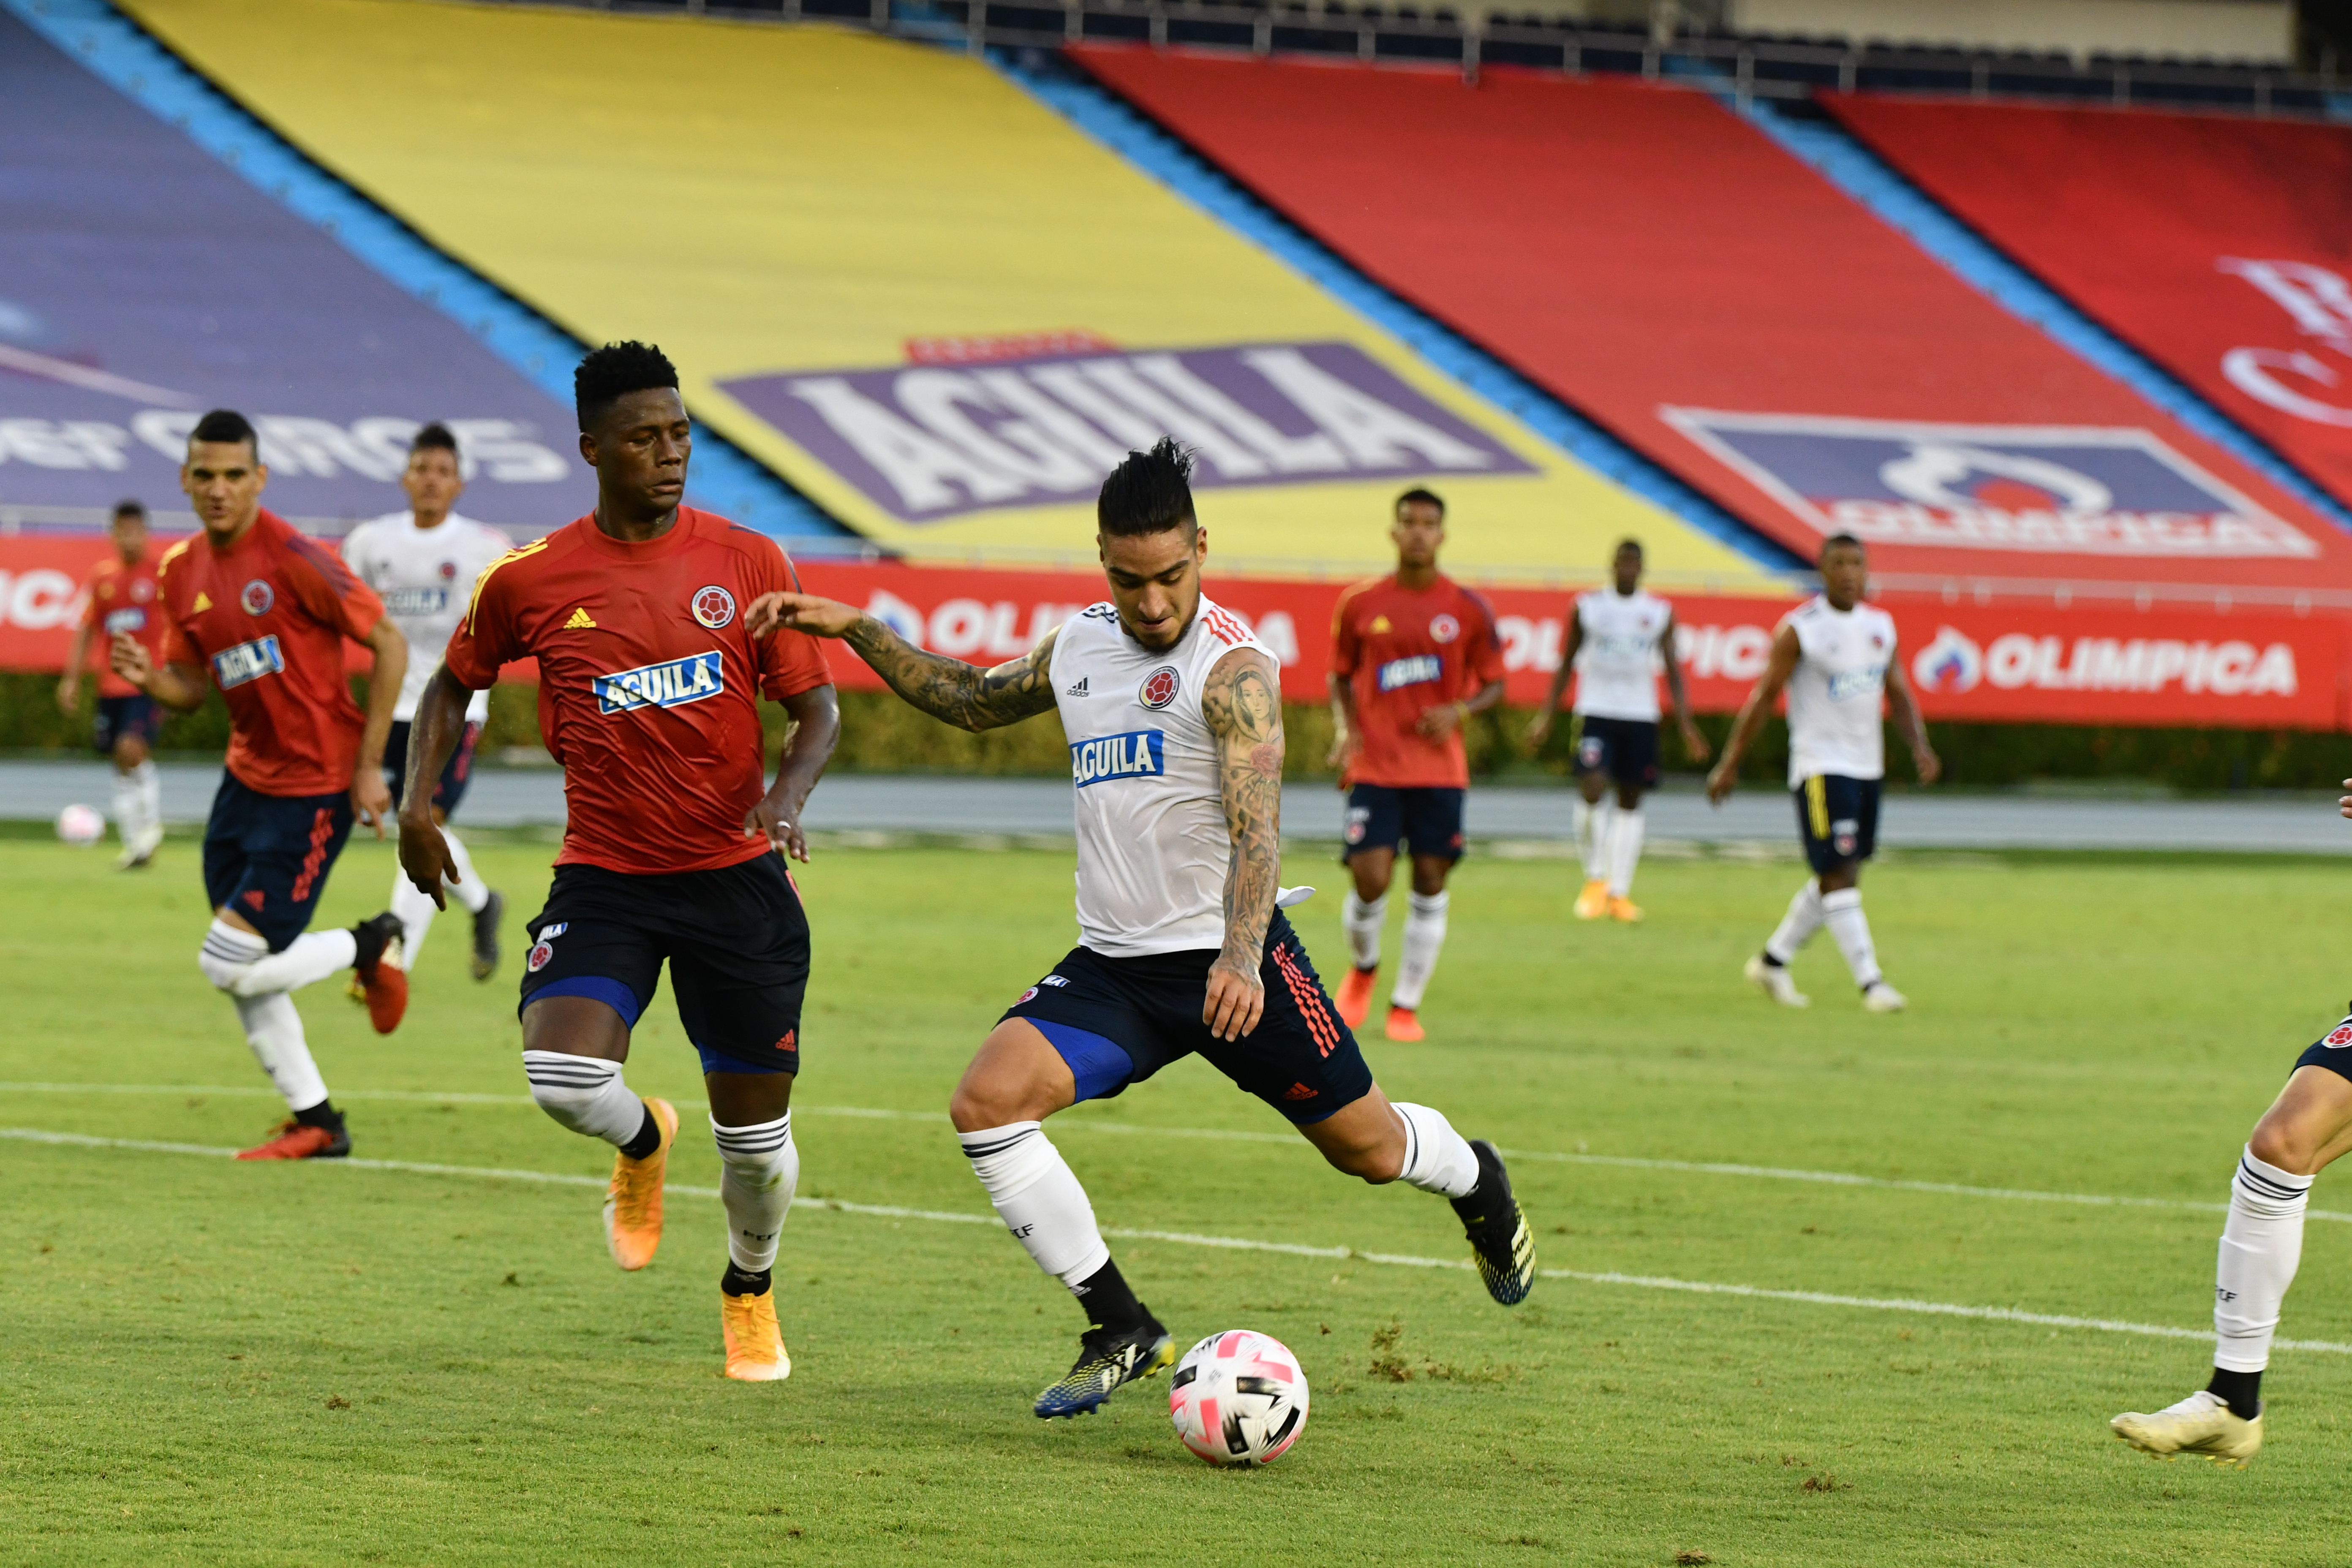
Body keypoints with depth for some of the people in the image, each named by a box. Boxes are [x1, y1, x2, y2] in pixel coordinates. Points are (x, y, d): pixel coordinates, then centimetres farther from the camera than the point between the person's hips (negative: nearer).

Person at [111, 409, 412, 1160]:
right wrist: (150, 678, -13)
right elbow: (191, 687, 12)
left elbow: (389, 644, -14)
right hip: (247, 779, 8)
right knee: (245, 975, 9)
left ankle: (369, 945, 12)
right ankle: (316, 1122, 23)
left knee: (230, 964, -12)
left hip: (314, 787, -8)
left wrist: (369, 767, -14)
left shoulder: (292, 557, -18)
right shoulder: (182, 572, 5)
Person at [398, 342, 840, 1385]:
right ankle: (642, 1143, 15)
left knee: (757, 1133, 4)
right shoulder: (529, 581, -3)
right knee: (563, 1080, -24)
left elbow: (817, 711, 2)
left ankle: (750, 1290, 37)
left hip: (734, 874, 0)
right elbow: (453, 684, 14)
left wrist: (788, 793, -18)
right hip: (604, 878, 0)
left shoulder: (749, 564, -3)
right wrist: (417, 803, 0)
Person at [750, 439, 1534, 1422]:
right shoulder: (1078, 647, 7)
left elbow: (1255, 827, -27)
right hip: (1112, 964, 5)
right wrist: (854, 630, 18)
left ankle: (1477, 1183, 45)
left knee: (1368, 1147, 6)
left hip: (1232, 961, -5)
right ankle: (1121, 1332, -10)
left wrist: (1240, 960, -43)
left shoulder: (1232, 667, -15)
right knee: (987, 1103, -19)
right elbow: (971, 701, 27)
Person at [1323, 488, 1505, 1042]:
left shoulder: (1468, 610, 1)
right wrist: (1344, 730, -3)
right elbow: (1341, 675, 14)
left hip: (1440, 769, 1)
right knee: (1370, 882, -10)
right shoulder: (1359, 605, 3)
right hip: (1374, 767, -1)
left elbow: (1494, 685, 8)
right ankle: (1363, 968, 21)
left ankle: (1406, 1006, 11)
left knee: (1430, 886, 0)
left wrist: (1459, 712, -12)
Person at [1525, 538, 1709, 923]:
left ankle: (1619, 891, 10)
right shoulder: (1587, 607, 3)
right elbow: (1567, 664, 8)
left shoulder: (1660, 613, 5)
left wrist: (1686, 724, -3)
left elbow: (1673, 670, 7)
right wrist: (1546, 716, 2)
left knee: (1630, 801, 4)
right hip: (1595, 713, -2)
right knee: (1592, 790, -18)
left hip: (1641, 717, 2)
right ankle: (1595, 879, 0)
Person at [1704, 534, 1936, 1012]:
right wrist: (1730, 765, -6)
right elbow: (1763, 697, -6)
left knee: (1838, 878, 11)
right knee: (1839, 874, -11)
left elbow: (1899, 695, 13)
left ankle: (1772, 962, 25)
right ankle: (1870, 982, -12)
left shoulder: (1881, 626, 10)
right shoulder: (1800, 628, -9)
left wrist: (1920, 747, -5)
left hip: (1867, 767, 7)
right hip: (1821, 768, -7)